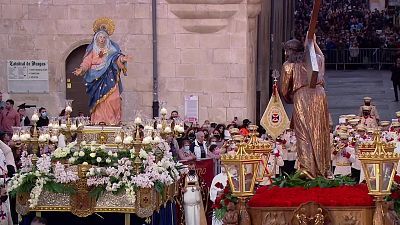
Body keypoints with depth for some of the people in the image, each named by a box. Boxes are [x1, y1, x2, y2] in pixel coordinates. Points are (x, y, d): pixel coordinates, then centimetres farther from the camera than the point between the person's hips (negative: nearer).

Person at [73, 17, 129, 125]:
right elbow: (87, 62, 3)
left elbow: (117, 57, -3)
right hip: (97, 79, 1)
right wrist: (81, 69, -15)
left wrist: (121, 59, -27)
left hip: (109, 79, -1)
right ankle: (98, 120, -6)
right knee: (99, 100, -5)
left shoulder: (112, 49, 9)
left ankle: (113, 120, -13)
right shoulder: (92, 50, 10)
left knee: (111, 99, -12)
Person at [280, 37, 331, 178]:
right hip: (319, 95, 4)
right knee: (320, 133, 10)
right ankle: (324, 170, 13)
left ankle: (307, 169, -13)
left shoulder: (288, 65, 4)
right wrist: (314, 43, 48)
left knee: (304, 134, -2)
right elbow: (321, 56, 42)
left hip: (301, 98, -4)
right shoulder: (315, 59, 16)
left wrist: (289, 100, 25)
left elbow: (285, 89, 7)